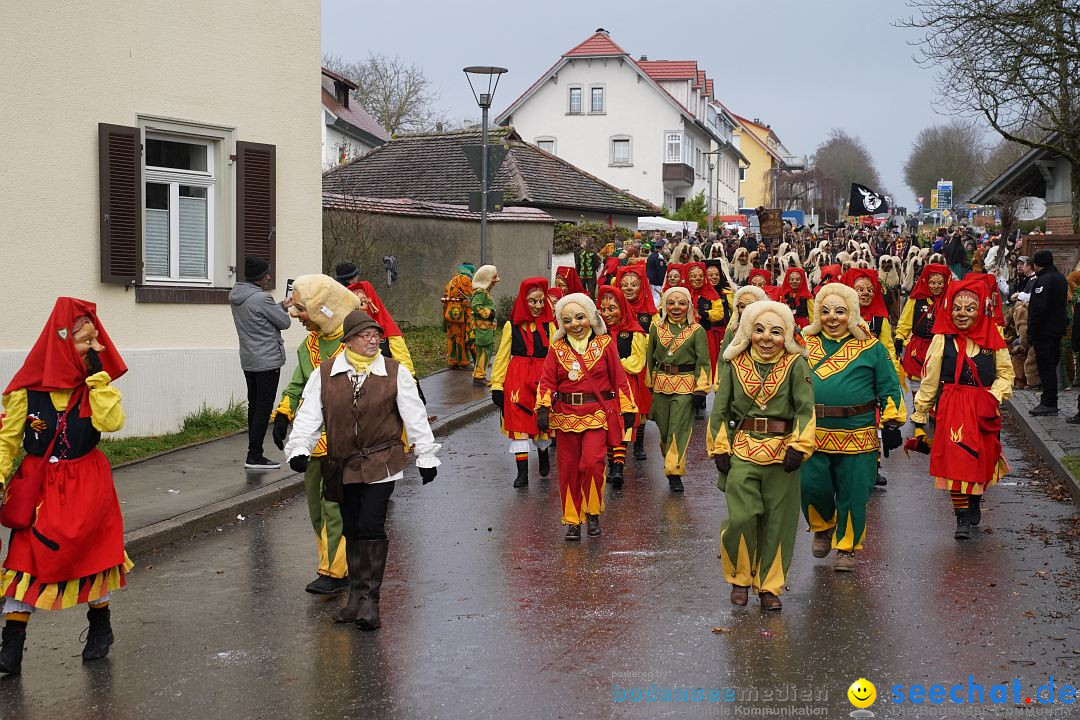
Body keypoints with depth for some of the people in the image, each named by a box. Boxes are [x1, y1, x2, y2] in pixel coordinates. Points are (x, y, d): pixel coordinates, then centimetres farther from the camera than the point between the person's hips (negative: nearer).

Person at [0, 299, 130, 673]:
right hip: (37, 486, -1)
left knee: (91, 553, 9)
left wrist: (97, 373, -22)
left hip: (87, 484, 1)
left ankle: (100, 625, 33)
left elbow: (111, 422, -21)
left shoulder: (96, 384, -3)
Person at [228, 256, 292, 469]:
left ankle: (254, 454, 16)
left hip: (248, 361, 9)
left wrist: (281, 306, 24)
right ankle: (254, 456, -7)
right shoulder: (261, 299, -19)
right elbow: (284, 322, -10)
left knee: (254, 405, 13)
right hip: (267, 361, -9)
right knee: (264, 408, -6)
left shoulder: (236, 297, 8)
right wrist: (284, 309, 11)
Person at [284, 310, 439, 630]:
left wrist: (426, 456, 4)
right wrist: (298, 448, -13)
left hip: (381, 463, -3)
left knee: (371, 528, -12)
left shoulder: (395, 372, -2)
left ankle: (369, 598, -7)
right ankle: (357, 595, 22)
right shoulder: (325, 375, 2)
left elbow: (415, 416, 3)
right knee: (352, 529, 10)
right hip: (342, 465, 3)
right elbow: (308, 415, 2)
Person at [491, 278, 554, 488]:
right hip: (517, 380, -1)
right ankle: (522, 472, 4)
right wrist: (497, 386, 0)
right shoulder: (512, 326, 3)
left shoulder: (548, 326, 6)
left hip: (542, 379, 1)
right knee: (518, 423, -2)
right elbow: (502, 357, 5)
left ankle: (542, 452, 39)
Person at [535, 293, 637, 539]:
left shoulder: (605, 344, 2)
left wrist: (627, 410, 3)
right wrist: (543, 409, -12)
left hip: (597, 415, -2)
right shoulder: (557, 348, 7)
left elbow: (619, 380, 4)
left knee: (592, 462, -17)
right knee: (568, 469, 5)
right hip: (566, 415, 3)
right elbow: (547, 381, 2)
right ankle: (572, 521, 17)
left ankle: (593, 512, 4)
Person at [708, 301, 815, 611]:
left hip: (782, 454, 0)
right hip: (742, 452, 0)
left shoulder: (796, 364, -2)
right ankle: (740, 579, 13)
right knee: (741, 519, -10)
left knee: (777, 522, 5)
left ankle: (769, 586, 20)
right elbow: (720, 411, 7)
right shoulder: (734, 364, 3)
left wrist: (798, 447, -16)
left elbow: (805, 409, -6)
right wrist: (719, 449, 0)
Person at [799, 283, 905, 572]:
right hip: (813, 436, 2)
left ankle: (846, 547, 21)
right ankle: (823, 528, 30)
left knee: (852, 494, 3)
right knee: (811, 487, 0)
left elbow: (889, 389, 5)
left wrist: (892, 423, -1)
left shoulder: (871, 348, 3)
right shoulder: (805, 344, 8)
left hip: (857, 436, -2)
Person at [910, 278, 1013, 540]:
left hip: (985, 410, 2)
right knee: (956, 459, -12)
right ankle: (962, 518, -5)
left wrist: (994, 397, -9)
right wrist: (919, 416, 3)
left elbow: (1005, 374, 9)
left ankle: (974, 502, 37)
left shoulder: (992, 337, 2)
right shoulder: (942, 339, -3)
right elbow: (929, 379, 1)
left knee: (983, 459, 11)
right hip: (951, 408, -2)